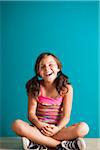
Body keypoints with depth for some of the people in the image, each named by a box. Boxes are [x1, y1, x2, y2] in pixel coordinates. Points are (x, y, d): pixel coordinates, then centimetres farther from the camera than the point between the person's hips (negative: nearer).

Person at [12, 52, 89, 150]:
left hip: (59, 129, -1)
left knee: (83, 128, -27)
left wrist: (57, 129, -24)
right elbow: (31, 113, -2)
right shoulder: (35, 87, 1)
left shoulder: (66, 88, -2)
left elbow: (66, 116, -5)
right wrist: (39, 124, -23)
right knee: (17, 125, -29)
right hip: (39, 128, 1)